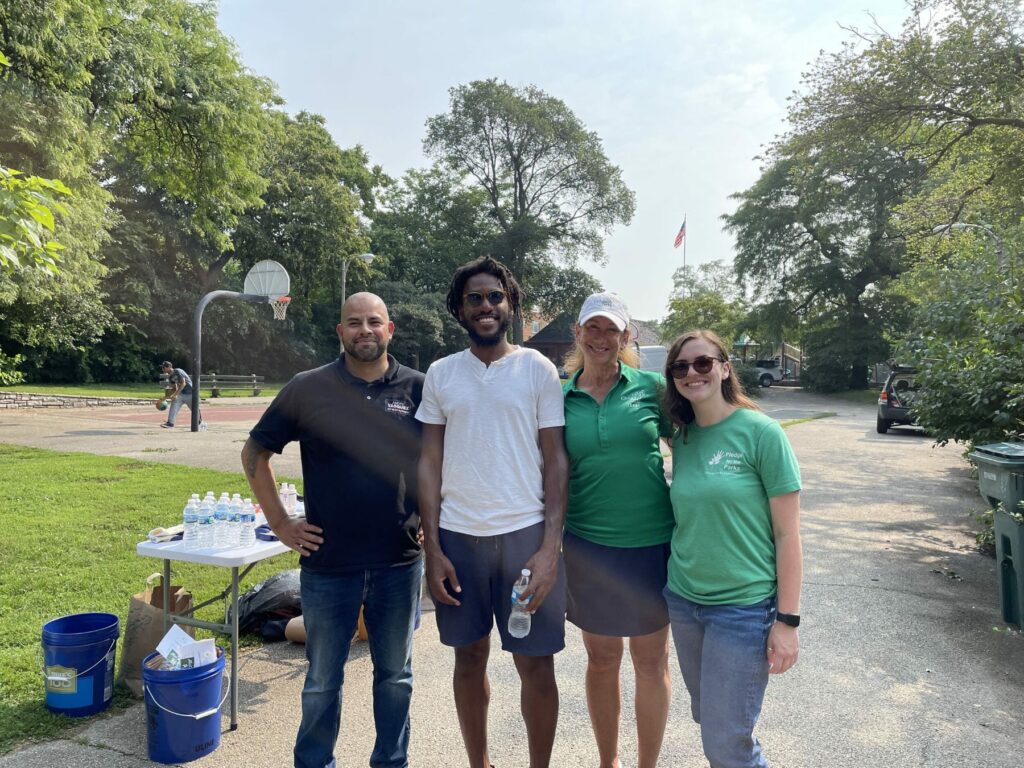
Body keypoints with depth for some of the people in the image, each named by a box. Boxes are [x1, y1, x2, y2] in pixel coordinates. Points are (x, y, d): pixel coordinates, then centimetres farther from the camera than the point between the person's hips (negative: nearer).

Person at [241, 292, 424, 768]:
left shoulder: (416, 388, -2)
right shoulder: (308, 388, -3)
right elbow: (255, 453, 5)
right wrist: (280, 523, 0)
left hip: (399, 563, 1)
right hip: (328, 562, 0)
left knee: (396, 674, 16)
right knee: (323, 680, 15)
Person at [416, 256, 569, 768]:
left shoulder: (538, 369, 0)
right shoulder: (441, 374, 5)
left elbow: (556, 460, -1)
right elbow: (429, 463, 5)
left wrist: (550, 547, -9)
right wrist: (432, 548, -1)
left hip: (525, 533, -2)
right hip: (457, 537, 2)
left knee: (535, 665, 6)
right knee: (469, 658, 15)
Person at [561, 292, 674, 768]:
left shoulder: (652, 386, -4)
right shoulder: (561, 398, 0)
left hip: (652, 542, -1)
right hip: (587, 546, 1)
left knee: (650, 661, 12)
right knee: (601, 659, 16)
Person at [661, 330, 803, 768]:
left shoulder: (761, 432, -12)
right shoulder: (682, 438, 3)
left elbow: (787, 535, -10)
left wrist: (787, 620, -11)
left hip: (744, 608, -5)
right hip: (683, 601, 5)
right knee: (706, 718, 18)